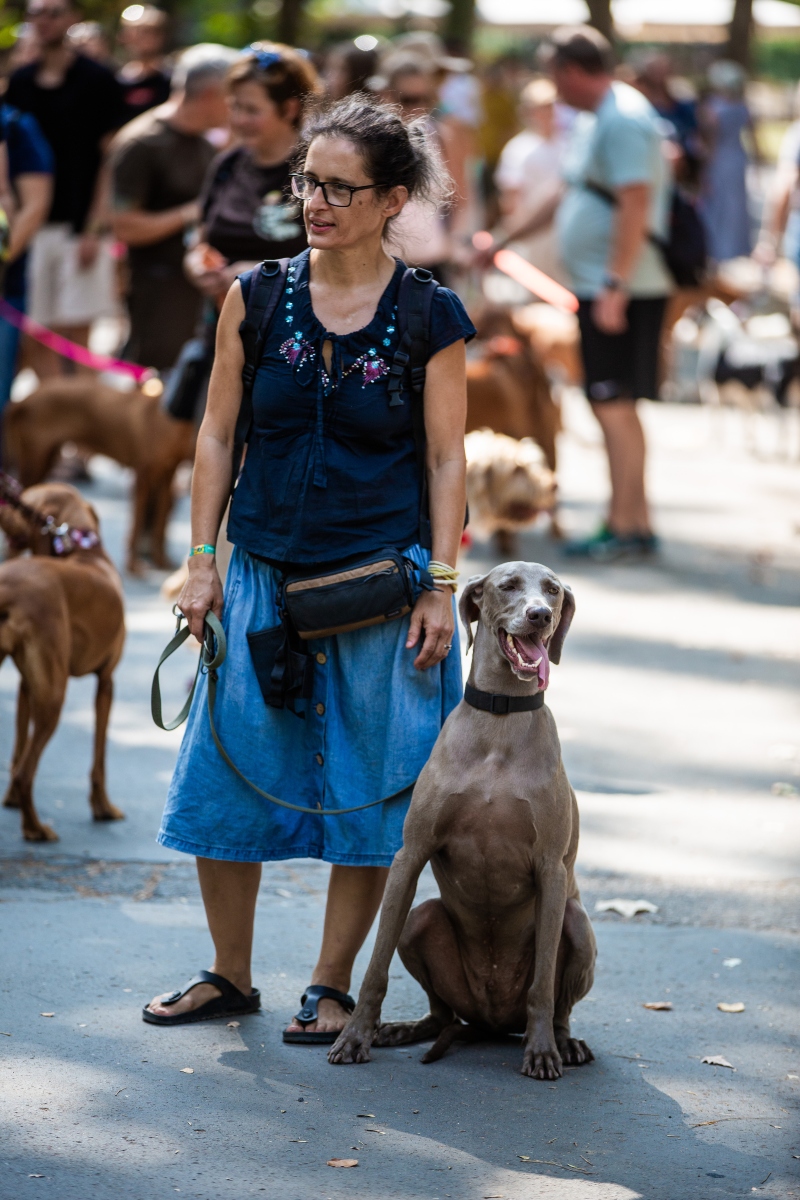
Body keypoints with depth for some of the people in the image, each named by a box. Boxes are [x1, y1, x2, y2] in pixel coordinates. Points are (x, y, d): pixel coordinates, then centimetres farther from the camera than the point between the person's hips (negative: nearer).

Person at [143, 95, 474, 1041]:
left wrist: (441, 582, -6)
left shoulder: (430, 318, -5)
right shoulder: (257, 298, 1)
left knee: (367, 789, 3)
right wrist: (203, 560, 3)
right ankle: (230, 976, 21)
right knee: (225, 775, 5)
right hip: (264, 573, 3)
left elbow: (446, 459, -2)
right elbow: (218, 434, 6)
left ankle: (331, 987, 16)